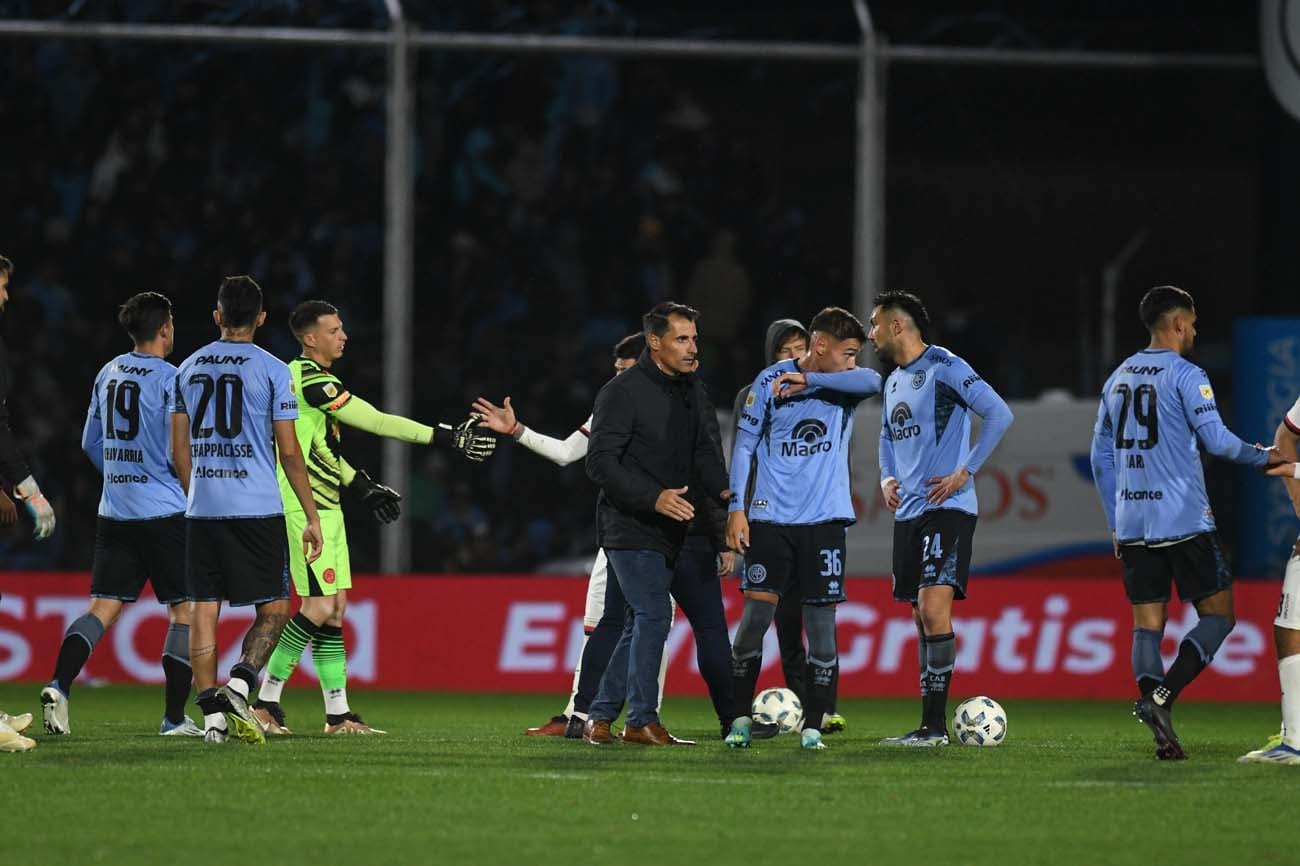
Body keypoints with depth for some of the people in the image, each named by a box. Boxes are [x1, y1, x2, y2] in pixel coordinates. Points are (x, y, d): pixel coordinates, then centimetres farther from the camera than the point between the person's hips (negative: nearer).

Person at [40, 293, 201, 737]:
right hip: (164, 512, -6)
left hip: (114, 512, 6)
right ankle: (174, 718, 3)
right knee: (186, 610, 4)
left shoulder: (109, 373, 10)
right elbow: (179, 454, -14)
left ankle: (59, 686, -15)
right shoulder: (169, 379, -11)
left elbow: (91, 443, 18)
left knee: (103, 607, 6)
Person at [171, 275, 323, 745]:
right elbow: (289, 451, -5)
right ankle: (240, 683, -17)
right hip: (257, 510, -4)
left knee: (204, 609, 5)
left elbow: (179, 450, 13)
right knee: (273, 609, 4)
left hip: (201, 511, 4)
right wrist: (312, 516, 1)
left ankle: (211, 711, 0)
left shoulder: (189, 368, 10)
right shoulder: (272, 370, -4)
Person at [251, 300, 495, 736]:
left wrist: (362, 486, 24)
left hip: (325, 508, 10)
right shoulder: (311, 381, -16)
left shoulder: (307, 377, 16)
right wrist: (448, 437, -17)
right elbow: (377, 422, -18)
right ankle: (265, 700, -7)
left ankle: (338, 714, 9)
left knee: (334, 607, 8)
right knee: (321, 606, -12)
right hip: (305, 508, -10)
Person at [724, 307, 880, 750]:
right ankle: (741, 719, 3)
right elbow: (745, 444, 1)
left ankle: (813, 726, 6)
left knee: (821, 621, -1)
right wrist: (736, 507, -5)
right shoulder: (771, 380, -2)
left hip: (824, 519, 2)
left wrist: (809, 380, -22)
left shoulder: (846, 384, 3)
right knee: (756, 613, -7)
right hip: (771, 518, -2)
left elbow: (872, 382, -21)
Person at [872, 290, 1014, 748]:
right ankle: (930, 725, 10)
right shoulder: (893, 382, 17)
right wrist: (887, 478, 14)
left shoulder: (945, 368, -10)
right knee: (921, 618, 8)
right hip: (908, 512, 9)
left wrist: (965, 472, -16)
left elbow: (999, 414, -17)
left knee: (934, 608, -17)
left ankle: (934, 725, -18)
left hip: (946, 509, -9)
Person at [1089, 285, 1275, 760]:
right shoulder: (1185, 374, -7)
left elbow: (1101, 456, 18)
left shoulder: (1118, 377, 15)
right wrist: (1262, 457, 3)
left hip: (1132, 523, 6)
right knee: (1218, 614, 3)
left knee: (1147, 624, 5)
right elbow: (1217, 440, -14)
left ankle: (1162, 732, -9)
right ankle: (1162, 696, -17)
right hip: (1183, 521, -6)